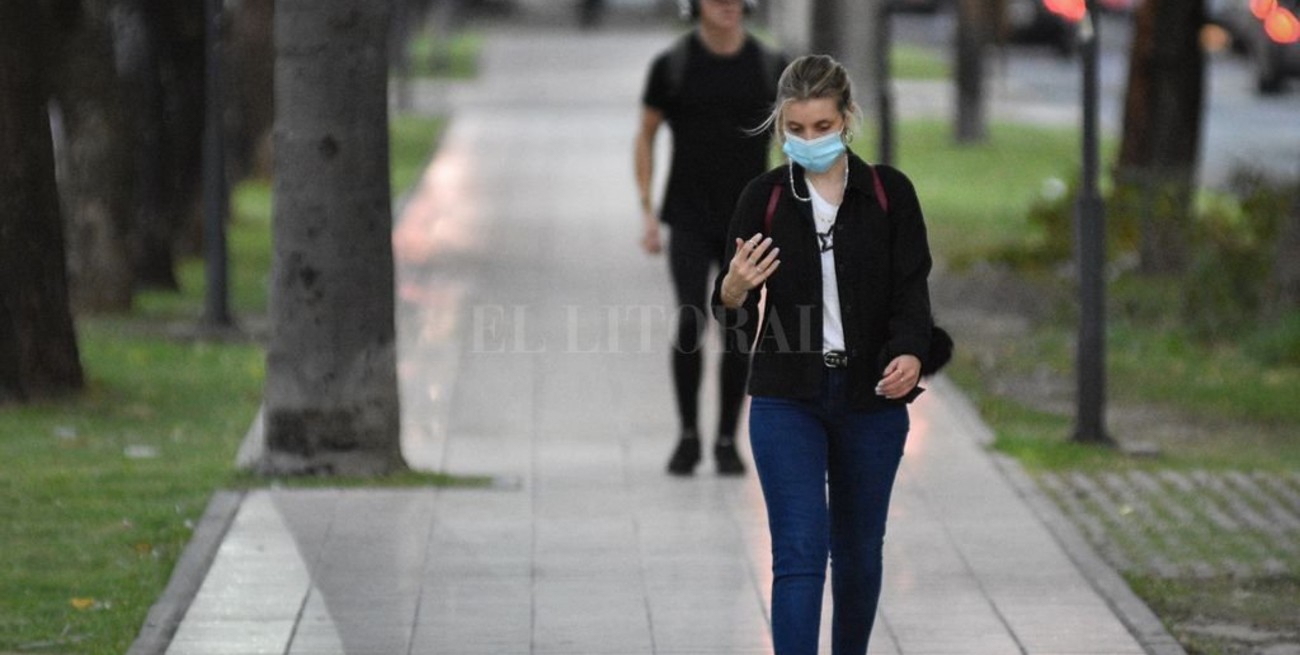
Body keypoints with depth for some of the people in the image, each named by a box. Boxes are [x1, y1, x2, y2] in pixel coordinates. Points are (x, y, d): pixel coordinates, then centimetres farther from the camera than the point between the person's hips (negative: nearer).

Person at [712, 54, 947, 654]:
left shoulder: (889, 193, -1)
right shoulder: (763, 198, 0)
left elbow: (911, 288, -6)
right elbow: (737, 313, 2)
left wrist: (911, 353, -26)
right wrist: (733, 290, -22)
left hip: (870, 399, 1)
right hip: (787, 399, -1)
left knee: (859, 551, 13)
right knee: (799, 551, -12)